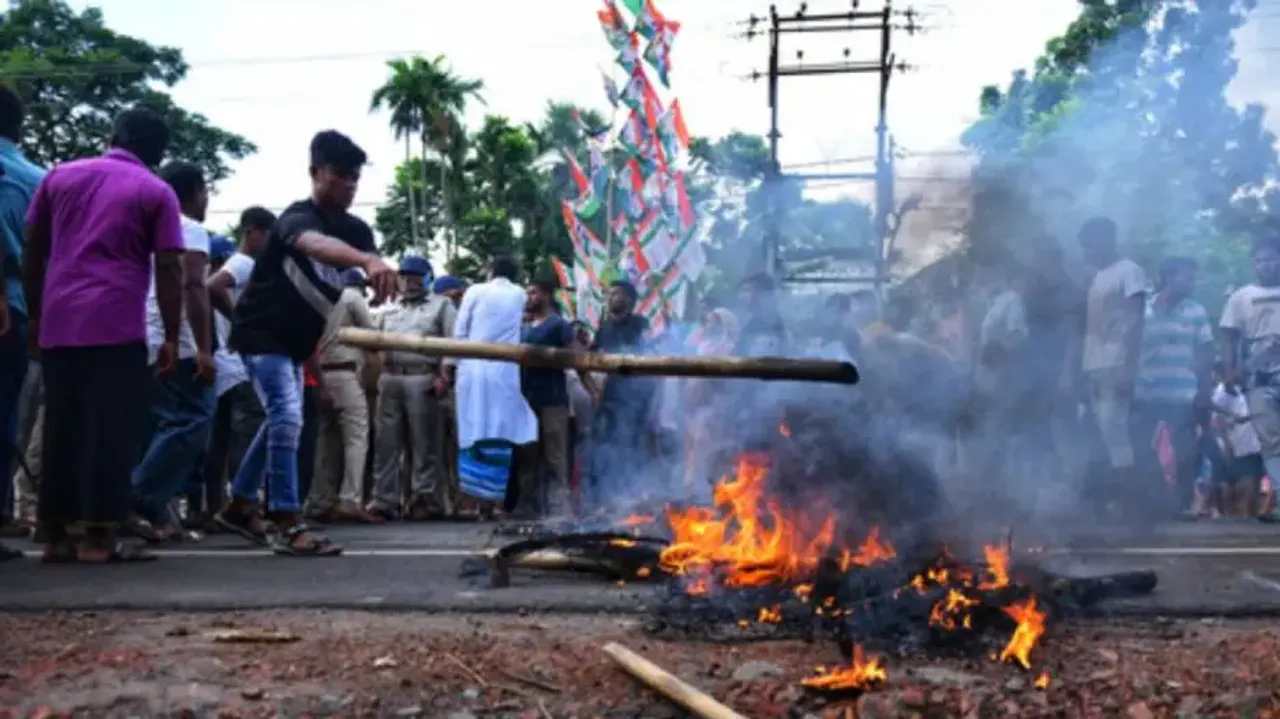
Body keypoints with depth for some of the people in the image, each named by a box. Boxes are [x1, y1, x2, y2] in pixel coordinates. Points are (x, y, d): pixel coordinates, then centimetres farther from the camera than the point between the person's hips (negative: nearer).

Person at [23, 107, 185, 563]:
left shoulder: (60, 176, 16)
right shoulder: (157, 192, 4)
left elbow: (32, 253, 14)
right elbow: (167, 269, -3)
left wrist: (35, 314, 21)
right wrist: (171, 337, 0)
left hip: (58, 322, 5)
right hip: (117, 323, -4)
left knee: (62, 428, 10)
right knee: (112, 430, -1)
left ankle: (56, 536, 12)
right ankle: (99, 537, -3)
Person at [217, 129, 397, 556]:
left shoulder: (356, 230, 1)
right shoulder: (298, 217, -24)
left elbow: (370, 280, -13)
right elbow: (318, 245, -49)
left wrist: (379, 276, -38)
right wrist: (368, 260, -68)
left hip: (296, 341, 9)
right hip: (261, 333, -9)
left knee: (280, 420, 18)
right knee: (287, 417, -20)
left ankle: (240, 504, 33)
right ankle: (287, 524, -16)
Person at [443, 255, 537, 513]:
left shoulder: (476, 291, 5)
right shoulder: (519, 295, 12)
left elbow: (459, 332, 4)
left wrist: (450, 363, 11)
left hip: (472, 369, -1)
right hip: (504, 372, 1)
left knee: (473, 432, 1)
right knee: (499, 434, 0)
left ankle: (468, 497, -2)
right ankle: (490, 500, -3)